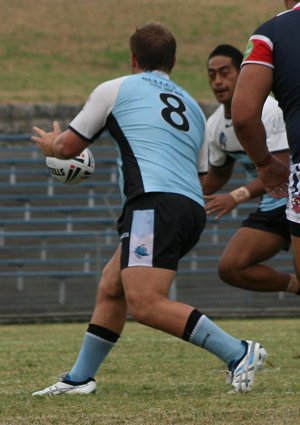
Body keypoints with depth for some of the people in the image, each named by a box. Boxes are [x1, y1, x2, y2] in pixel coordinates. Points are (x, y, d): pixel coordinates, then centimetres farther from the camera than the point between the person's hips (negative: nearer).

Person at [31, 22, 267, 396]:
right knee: (111, 289, 19)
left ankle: (238, 354, -23)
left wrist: (50, 144, 43)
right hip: (192, 207, 8)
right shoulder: (192, 107, 27)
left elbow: (67, 147, 19)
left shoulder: (115, 90, 11)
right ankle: (79, 378, 24)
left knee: (145, 304, -18)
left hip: (155, 204, -8)